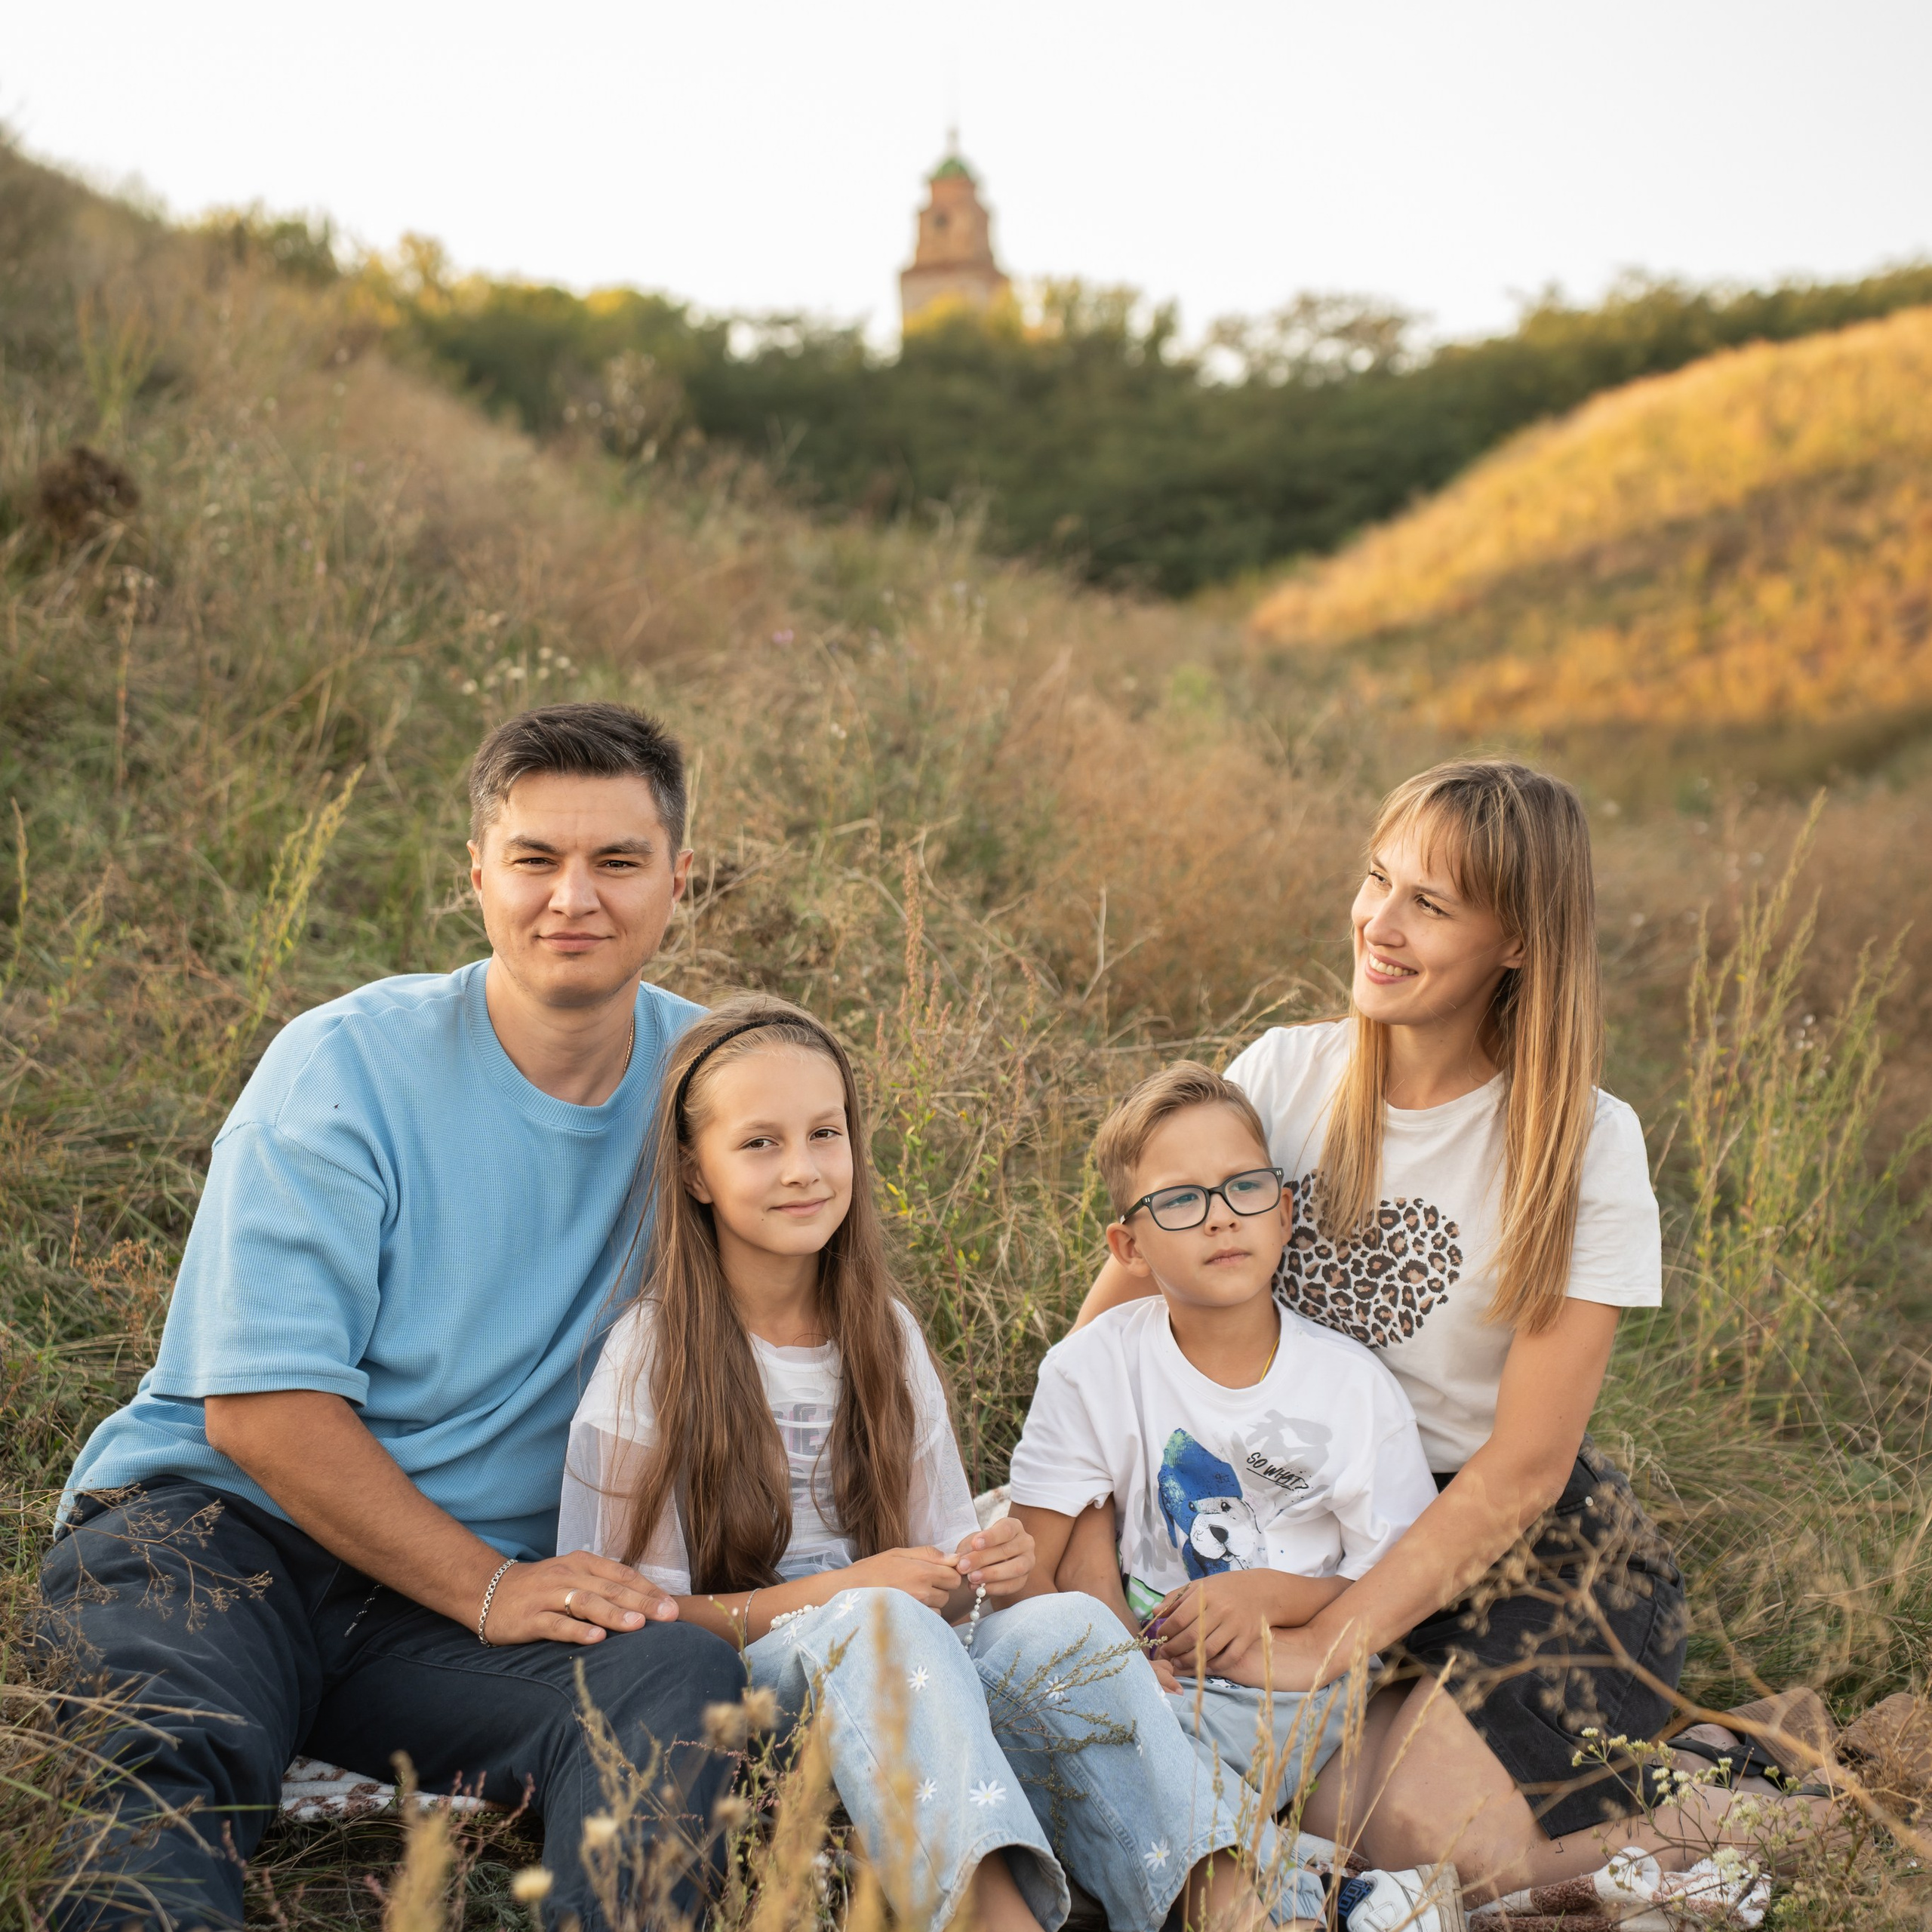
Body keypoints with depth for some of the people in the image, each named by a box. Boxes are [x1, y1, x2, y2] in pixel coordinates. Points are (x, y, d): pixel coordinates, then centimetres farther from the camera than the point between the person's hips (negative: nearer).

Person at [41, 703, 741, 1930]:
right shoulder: (348, 1068, -7)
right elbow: (261, 1410, -11)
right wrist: (490, 1588, -18)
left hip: (502, 1579, 3)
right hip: (210, 1523, -3)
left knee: (680, 1675, -28)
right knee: (163, 1759, -35)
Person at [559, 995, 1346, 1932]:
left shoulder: (884, 1334, 10)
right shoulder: (652, 1354, -5)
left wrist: (992, 1575, -10)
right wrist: (832, 1595, -18)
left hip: (911, 1678, 4)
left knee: (1064, 1623, -27)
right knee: (880, 1624, -36)